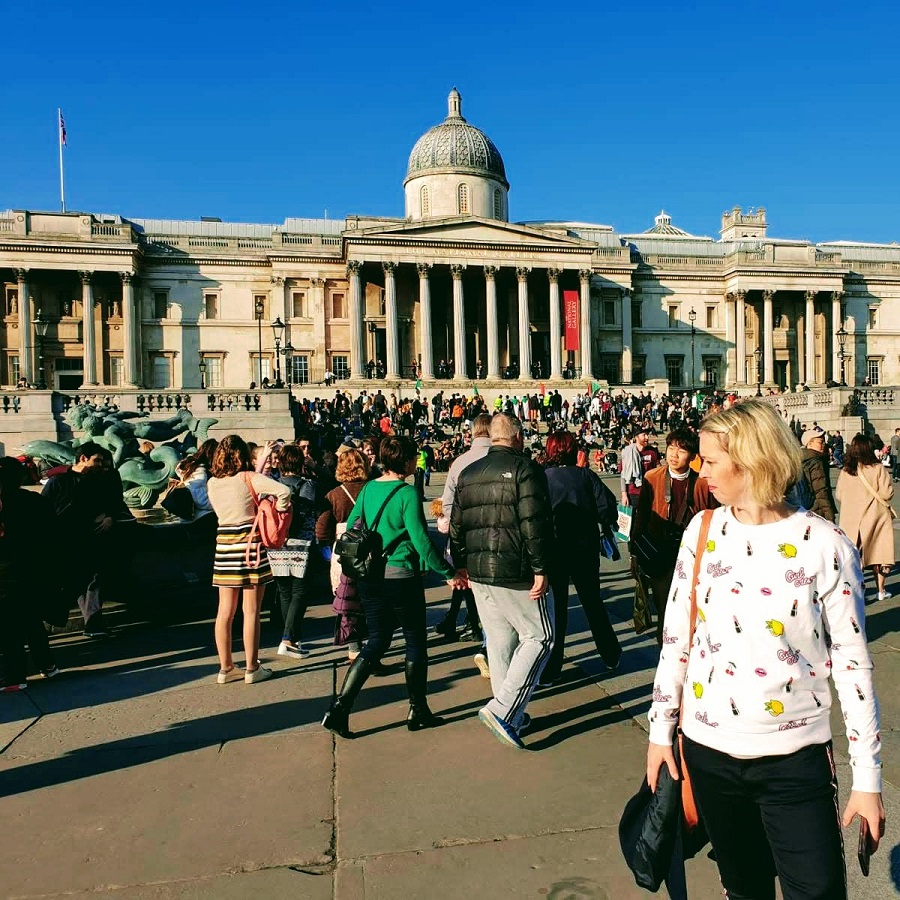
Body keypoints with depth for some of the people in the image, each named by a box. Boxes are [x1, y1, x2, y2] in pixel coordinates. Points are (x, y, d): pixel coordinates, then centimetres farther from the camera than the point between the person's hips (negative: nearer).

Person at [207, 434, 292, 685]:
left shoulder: (212, 483, 6)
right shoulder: (248, 477, -8)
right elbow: (283, 491, -20)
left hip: (224, 542, 5)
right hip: (250, 542, -5)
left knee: (225, 610, 11)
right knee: (251, 611, 2)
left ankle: (225, 668, 19)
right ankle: (252, 669, 11)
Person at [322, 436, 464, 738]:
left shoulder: (368, 489, 5)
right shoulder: (407, 493, -14)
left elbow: (350, 528, 9)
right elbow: (421, 540, -17)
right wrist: (449, 573, -9)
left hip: (369, 576, 6)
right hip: (400, 577, -6)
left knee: (377, 640, 15)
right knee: (415, 640, 11)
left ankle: (340, 707, 5)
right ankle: (418, 712, 22)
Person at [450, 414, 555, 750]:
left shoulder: (467, 474, 11)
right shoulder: (525, 469, -9)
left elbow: (456, 526, 14)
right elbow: (535, 524, -18)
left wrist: (461, 566, 21)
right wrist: (541, 569, -15)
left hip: (479, 572, 7)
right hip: (517, 574, -7)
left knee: (499, 642, 15)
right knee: (538, 637, 5)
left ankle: (512, 717, 24)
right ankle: (502, 710, -4)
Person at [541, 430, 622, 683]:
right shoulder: (585, 475, -4)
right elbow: (608, 508, -10)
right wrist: (606, 523, 10)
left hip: (553, 551, -2)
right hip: (585, 549, 2)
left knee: (555, 608, 7)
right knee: (592, 602, 20)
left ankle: (550, 670, 10)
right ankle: (611, 655, 35)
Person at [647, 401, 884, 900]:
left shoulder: (825, 545, -11)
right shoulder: (703, 530, -3)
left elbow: (852, 661, -6)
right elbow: (675, 636, 3)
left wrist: (867, 778, -3)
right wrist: (660, 729, 5)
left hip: (795, 759, -2)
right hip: (710, 751, 3)